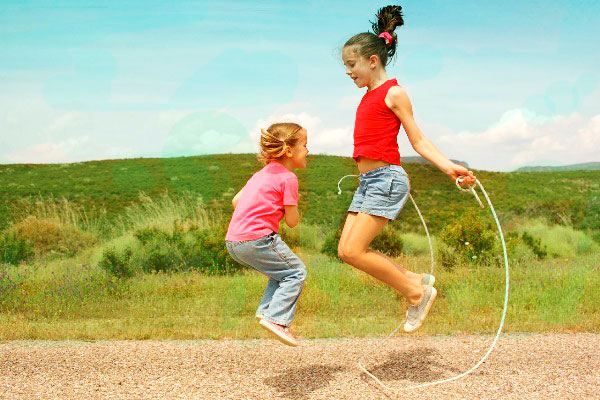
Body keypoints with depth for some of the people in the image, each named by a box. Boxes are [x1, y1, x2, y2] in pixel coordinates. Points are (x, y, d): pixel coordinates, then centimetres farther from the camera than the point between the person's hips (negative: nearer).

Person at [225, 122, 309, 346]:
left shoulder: (262, 174, 21)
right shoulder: (288, 178, -6)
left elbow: (235, 200, 23)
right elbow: (292, 221, -5)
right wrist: (293, 207, 13)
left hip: (233, 241, 9)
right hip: (257, 239, -9)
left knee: (282, 272, 22)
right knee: (296, 272, 2)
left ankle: (266, 311, 13)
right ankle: (276, 319, -9)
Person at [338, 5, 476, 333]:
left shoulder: (393, 93, -5)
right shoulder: (367, 97, 17)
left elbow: (418, 140, -6)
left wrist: (448, 166, -18)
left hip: (386, 179, -9)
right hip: (366, 181, 9)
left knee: (353, 250, -15)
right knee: (346, 250, 3)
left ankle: (417, 293, 0)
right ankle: (416, 280, 13)